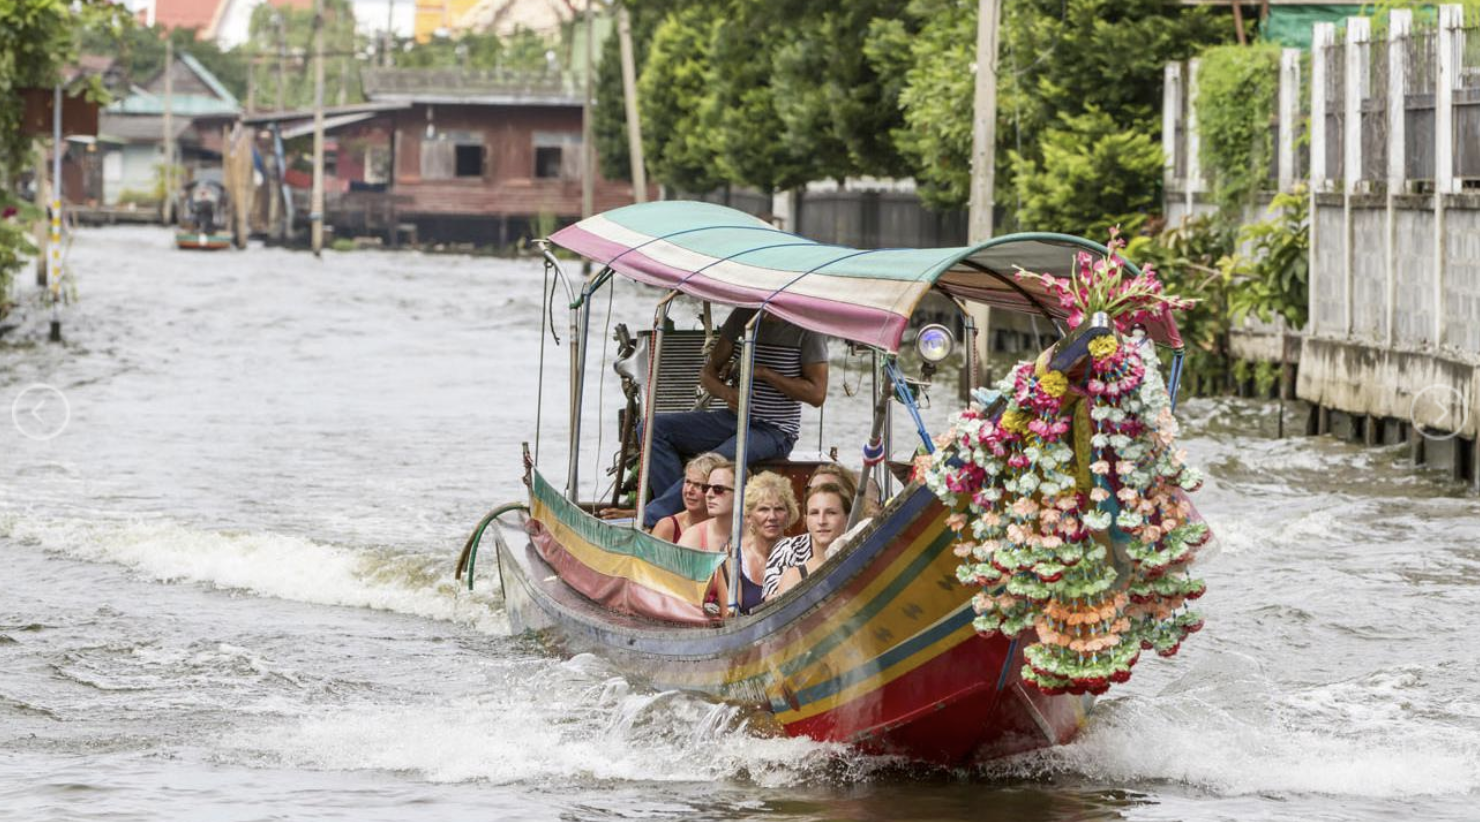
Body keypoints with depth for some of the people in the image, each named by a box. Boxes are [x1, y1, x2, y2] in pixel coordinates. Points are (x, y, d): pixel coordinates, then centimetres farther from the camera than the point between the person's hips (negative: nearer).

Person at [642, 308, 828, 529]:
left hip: (775, 431, -7)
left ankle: (649, 519, -33)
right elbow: (708, 372, 13)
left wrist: (763, 372, -15)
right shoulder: (743, 316, 9)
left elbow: (817, 394, -12)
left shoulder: (806, 328, -7)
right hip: (733, 417, 7)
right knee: (653, 428, -11)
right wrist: (726, 392, -11)